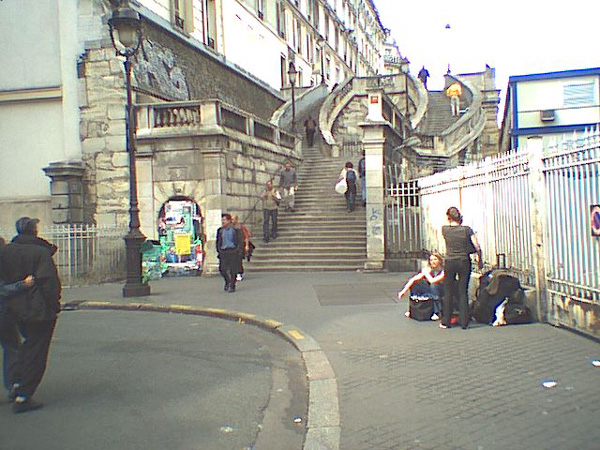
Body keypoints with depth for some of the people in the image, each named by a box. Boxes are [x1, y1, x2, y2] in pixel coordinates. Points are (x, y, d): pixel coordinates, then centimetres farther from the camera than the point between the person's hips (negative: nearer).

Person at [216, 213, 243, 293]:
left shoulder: (235, 229, -1)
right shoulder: (221, 230, 10)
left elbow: (240, 241, 1)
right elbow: (218, 242, 19)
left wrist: (239, 251, -6)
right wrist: (219, 251, 12)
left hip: (233, 251, -3)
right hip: (223, 252, 3)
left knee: (233, 270, -1)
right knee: (222, 269, -5)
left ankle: (232, 286, 11)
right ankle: (228, 282, 20)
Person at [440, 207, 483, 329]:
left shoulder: (445, 230, -6)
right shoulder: (467, 230, -7)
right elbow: (478, 248, -5)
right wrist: (480, 261, 6)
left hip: (450, 263, 0)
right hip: (464, 262, 0)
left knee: (448, 292, 11)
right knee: (463, 292, 7)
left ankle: (446, 322, 17)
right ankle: (464, 322, 7)